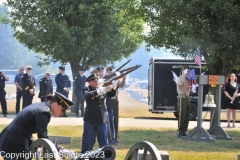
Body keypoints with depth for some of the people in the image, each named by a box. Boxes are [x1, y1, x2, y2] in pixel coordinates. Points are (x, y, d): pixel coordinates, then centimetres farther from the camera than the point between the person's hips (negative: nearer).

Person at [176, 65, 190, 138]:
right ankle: (180, 133, -5)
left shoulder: (187, 79, 16)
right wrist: (185, 74, -23)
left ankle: (184, 132, 13)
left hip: (187, 98, 8)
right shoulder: (179, 78, -8)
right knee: (182, 117, -8)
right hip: (182, 98, -8)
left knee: (187, 118, 8)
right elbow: (182, 81, -32)